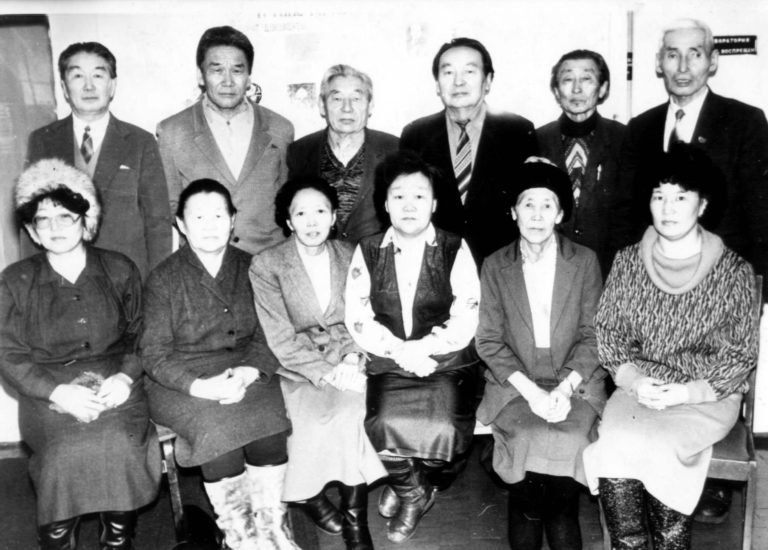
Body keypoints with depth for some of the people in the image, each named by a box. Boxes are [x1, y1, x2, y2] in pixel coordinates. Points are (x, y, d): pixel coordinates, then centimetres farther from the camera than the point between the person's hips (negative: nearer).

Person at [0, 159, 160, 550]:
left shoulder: (120, 270, 9)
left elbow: (139, 334, 9)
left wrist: (126, 376, -10)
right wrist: (57, 392, -13)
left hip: (115, 386, 1)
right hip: (49, 394, 0)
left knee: (118, 444, -28)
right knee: (69, 450, -28)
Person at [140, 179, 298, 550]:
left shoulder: (250, 269, 8)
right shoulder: (164, 279, 1)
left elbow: (266, 335, 5)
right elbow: (155, 354, -4)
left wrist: (249, 371, -16)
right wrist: (200, 386, -20)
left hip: (245, 371, 2)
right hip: (182, 380, -2)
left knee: (268, 422, -28)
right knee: (219, 427, -30)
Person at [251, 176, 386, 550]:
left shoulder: (350, 256, 7)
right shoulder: (266, 265, -5)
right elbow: (281, 339, -10)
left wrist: (352, 358, -11)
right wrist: (327, 373, -19)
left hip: (345, 365, 2)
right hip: (296, 371, -2)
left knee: (352, 407, -29)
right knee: (331, 410, -30)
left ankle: (354, 517, -13)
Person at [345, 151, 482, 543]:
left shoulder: (455, 250, 2)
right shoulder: (367, 252, 7)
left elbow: (465, 322, -5)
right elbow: (358, 319, 0)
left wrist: (421, 349, -15)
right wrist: (400, 351, -14)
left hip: (447, 364, -1)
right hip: (387, 366, 1)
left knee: (442, 429, -25)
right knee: (386, 425, -25)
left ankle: (407, 486, 11)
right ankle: (413, 492, 9)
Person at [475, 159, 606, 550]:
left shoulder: (585, 261, 6)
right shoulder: (495, 266, 6)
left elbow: (591, 337, 3)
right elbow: (488, 341, 1)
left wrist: (565, 389, -13)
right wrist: (529, 389, -13)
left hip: (574, 381, 0)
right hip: (514, 383, 0)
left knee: (568, 439, -28)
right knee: (529, 438, -27)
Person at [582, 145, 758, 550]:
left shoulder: (733, 270, -4)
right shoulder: (628, 261, 4)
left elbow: (740, 355, -2)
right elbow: (607, 331, 6)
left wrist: (687, 392, -15)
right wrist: (633, 379, -11)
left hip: (707, 395, -2)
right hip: (637, 388, 2)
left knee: (655, 445, -28)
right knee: (612, 443, -26)